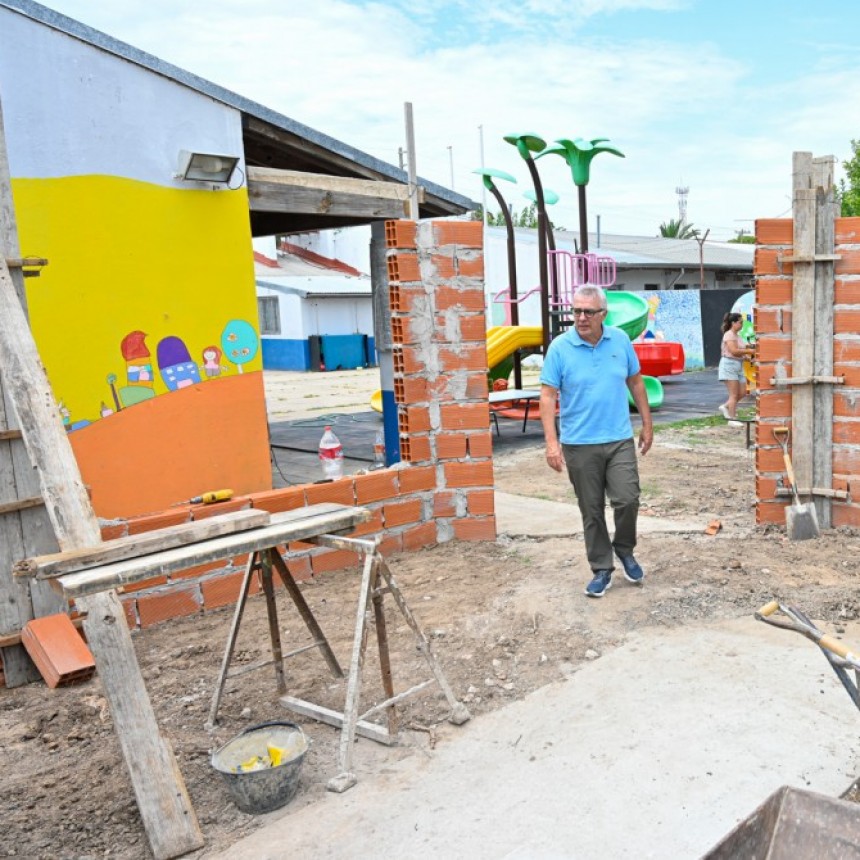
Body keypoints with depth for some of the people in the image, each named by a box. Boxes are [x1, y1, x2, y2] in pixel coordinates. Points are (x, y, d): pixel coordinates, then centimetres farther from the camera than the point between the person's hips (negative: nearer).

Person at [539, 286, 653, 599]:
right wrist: (551, 441, -16)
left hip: (619, 440, 2)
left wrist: (647, 424, 12)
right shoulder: (560, 347, -8)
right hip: (579, 444, -1)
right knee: (592, 511, 7)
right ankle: (601, 570, 21)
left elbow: (635, 383, 11)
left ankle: (624, 549, 22)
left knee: (627, 500, -7)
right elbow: (548, 395, -9)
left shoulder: (620, 340, 1)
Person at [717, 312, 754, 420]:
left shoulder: (737, 335, 18)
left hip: (738, 365, 9)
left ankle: (725, 407, 20)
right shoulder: (729, 335, -11)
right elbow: (734, 351, -21)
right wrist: (749, 351, -16)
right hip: (729, 364, -9)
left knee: (742, 392, 6)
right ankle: (731, 418, -3)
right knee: (734, 394, -8)